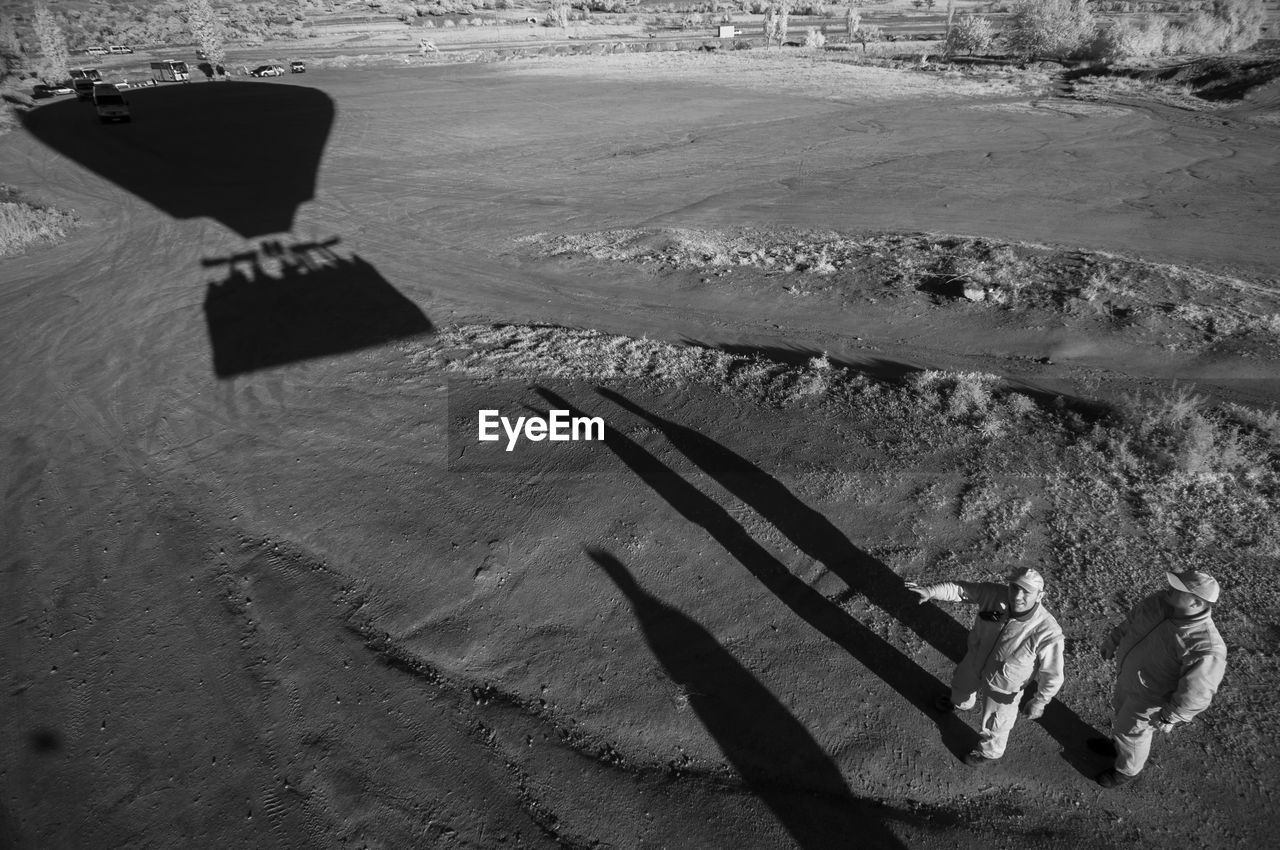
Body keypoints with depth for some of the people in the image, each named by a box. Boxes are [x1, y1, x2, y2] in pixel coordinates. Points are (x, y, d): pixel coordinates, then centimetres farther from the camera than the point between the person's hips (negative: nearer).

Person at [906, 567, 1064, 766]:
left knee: (994, 723, 25)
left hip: (1002, 686, -4)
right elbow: (961, 589, -16)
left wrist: (1039, 702, -13)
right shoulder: (995, 594, -30)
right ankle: (961, 703, 74)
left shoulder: (1048, 633, -38)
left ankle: (991, 752, 59)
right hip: (974, 663, 4)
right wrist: (930, 591, -29)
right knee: (962, 683, 36)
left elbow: (1052, 675, -24)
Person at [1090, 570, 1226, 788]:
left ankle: (1127, 769, 52)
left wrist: (1168, 717, -20)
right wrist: (1113, 640, 11)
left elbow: (1195, 694, -30)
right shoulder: (1161, 600, -21)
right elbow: (1133, 620, 0)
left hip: (1148, 699, -6)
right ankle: (1117, 745, 63)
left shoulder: (1205, 649, -41)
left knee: (1131, 732, 21)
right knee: (1120, 712, 32)